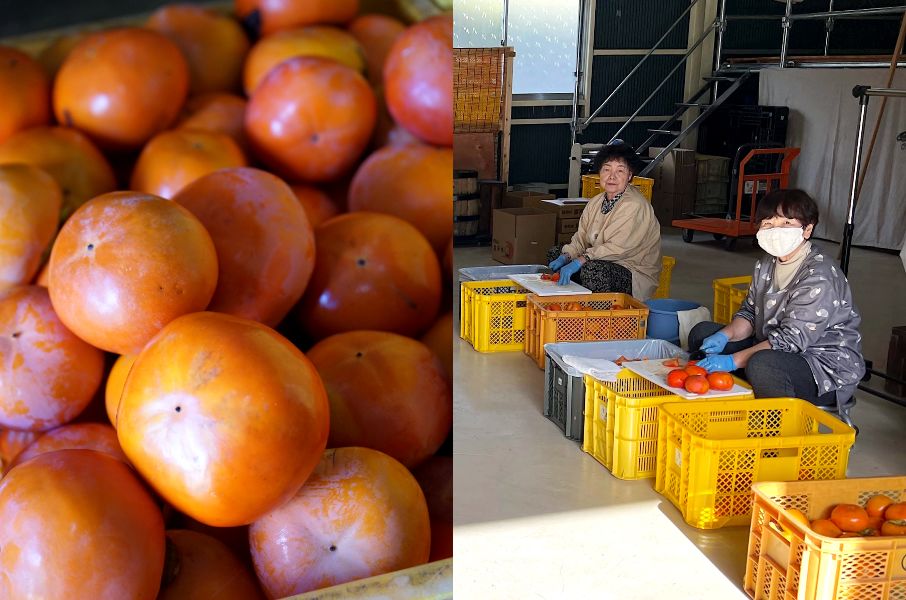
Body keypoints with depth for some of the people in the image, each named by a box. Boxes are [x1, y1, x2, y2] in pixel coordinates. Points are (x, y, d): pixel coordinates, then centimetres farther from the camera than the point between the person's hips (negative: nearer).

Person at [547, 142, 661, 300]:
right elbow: (581, 238, 7)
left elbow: (618, 248, -28)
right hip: (603, 262, 9)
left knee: (592, 269, -37)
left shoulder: (635, 207, -21)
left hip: (636, 273, -9)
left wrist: (579, 261, -31)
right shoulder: (596, 202, 8)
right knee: (555, 253, 7)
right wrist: (566, 257, -13)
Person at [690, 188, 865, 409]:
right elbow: (750, 312, 12)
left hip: (828, 368, -9)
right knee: (702, 334, 5)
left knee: (762, 364, -40)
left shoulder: (820, 276, -23)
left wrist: (733, 360, -32)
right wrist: (725, 335, -11)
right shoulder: (766, 264, 6)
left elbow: (792, 339, -29)